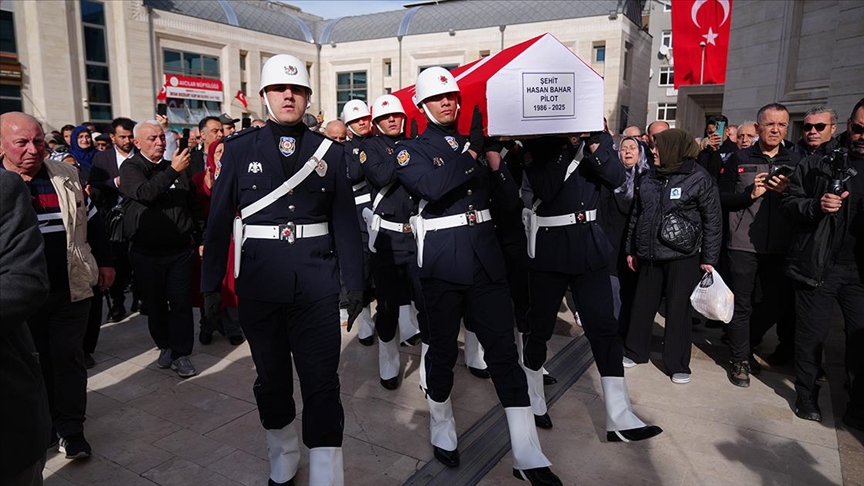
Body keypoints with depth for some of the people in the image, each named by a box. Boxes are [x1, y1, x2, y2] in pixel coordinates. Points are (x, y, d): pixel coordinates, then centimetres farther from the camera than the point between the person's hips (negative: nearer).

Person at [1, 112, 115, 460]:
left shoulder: (67, 176, 3)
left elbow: (91, 221, 11)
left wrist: (105, 261, 11)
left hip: (71, 290, 1)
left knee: (69, 360, 6)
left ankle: (70, 429, 18)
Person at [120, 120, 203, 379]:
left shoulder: (179, 167, 8)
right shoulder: (130, 168, -1)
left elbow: (194, 205, 14)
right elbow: (144, 193, -22)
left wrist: (200, 238, 9)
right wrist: (173, 171, -28)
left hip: (181, 249, 1)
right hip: (147, 251, -1)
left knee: (181, 302, 0)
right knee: (155, 303, 11)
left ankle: (181, 353, 9)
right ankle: (165, 346, 29)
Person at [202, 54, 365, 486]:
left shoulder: (329, 151, 4)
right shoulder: (240, 149, 3)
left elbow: (345, 220, 3)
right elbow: (219, 219, 3)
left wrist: (354, 282, 1)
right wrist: (210, 283, 2)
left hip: (317, 282, -1)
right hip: (259, 281, 1)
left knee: (322, 381, -1)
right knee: (271, 376, 15)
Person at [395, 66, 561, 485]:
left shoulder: (475, 144, 14)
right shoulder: (412, 150, 1)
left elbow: (511, 199, 8)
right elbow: (431, 186, -22)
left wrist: (495, 162, -7)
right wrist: (472, 151, -17)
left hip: (486, 258, 4)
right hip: (441, 263, -3)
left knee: (504, 350, 2)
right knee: (442, 351, 10)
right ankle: (441, 431, 35)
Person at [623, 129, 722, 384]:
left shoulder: (700, 178, -6)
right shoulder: (648, 178, 8)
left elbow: (712, 221, -5)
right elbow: (636, 215, 14)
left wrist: (709, 258, -7)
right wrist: (631, 249, 14)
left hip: (682, 255, -4)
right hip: (650, 254, 5)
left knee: (678, 309, 2)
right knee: (642, 305, 11)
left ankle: (678, 364, 16)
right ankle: (634, 351, 27)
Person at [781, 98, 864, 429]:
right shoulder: (819, 162, 0)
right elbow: (789, 201, 1)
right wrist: (816, 205, -18)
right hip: (818, 265, -2)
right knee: (812, 333, 8)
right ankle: (806, 396, 27)